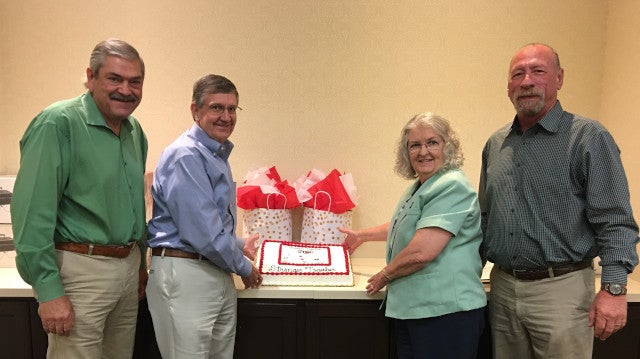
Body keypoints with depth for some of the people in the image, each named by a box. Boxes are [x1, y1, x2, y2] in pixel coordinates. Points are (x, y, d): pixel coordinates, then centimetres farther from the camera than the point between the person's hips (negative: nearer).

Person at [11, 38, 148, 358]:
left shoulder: (135, 131, 9)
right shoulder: (58, 124, -14)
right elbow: (32, 212, -18)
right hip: (81, 271, -7)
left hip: (128, 268, 7)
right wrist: (48, 291, -19)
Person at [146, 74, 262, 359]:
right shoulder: (186, 155, -17)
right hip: (185, 277, -9)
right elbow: (202, 233, -21)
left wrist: (239, 246, 18)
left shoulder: (218, 156, 13)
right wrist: (244, 267, -8)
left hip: (219, 278, 9)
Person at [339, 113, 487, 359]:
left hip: (445, 313, -9)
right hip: (410, 310, 9)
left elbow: (422, 252, -24)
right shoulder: (418, 188, 16)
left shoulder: (451, 186, -17)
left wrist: (384, 276, -8)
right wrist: (362, 235, 44)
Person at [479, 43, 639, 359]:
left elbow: (614, 222, -10)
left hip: (561, 289, -5)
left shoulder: (588, 138, -6)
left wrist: (613, 289, -17)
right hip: (502, 287, 5)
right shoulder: (495, 145, 10)